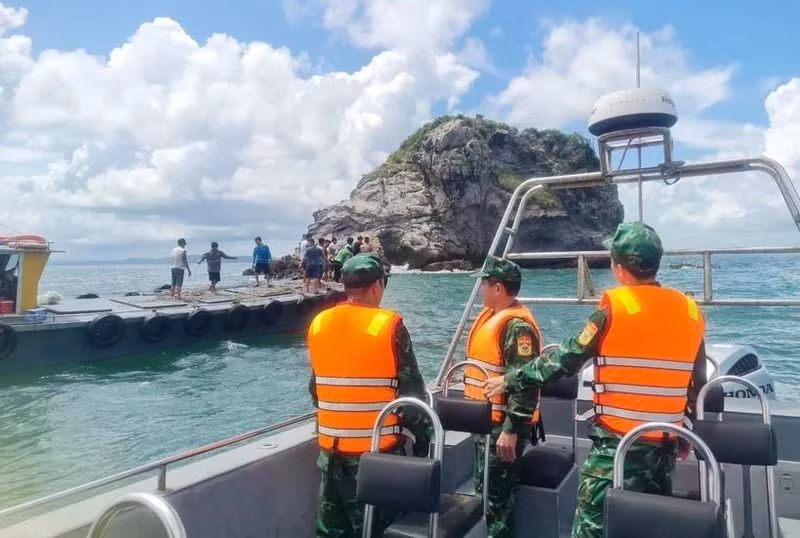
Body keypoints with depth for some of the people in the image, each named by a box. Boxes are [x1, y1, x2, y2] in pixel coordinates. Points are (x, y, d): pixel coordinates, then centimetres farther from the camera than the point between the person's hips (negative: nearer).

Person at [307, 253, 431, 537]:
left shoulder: (318, 324, 1)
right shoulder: (389, 326, -14)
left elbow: (315, 389, 11)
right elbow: (411, 394, -11)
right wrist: (423, 439, 1)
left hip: (331, 450, 5)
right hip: (379, 450, -4)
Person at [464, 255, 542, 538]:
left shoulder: (516, 325, -21)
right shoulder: (491, 315, 11)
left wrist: (511, 430, -25)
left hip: (502, 426, -10)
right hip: (486, 421, 10)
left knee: (496, 498, 0)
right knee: (483, 491, 21)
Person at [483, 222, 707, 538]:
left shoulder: (614, 309, -13)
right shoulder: (690, 312, 4)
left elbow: (565, 360, -10)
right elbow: (698, 387, 10)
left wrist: (511, 381, 1)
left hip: (616, 445, -6)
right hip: (665, 446, 6)